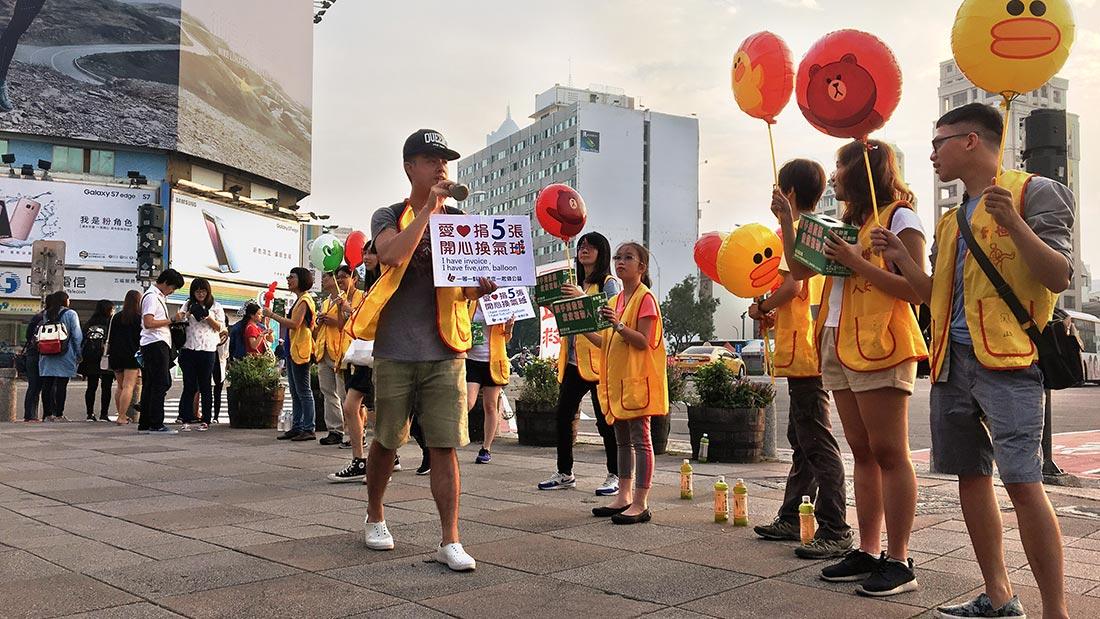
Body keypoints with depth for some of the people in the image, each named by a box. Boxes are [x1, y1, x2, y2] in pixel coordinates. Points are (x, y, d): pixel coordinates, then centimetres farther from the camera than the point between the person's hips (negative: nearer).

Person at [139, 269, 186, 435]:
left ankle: (145, 424, 11)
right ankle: (156, 424, -10)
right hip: (155, 344, -10)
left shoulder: (158, 296, 23)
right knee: (162, 383, -11)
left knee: (150, 384, 9)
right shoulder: (151, 296, -9)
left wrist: (174, 320, 14)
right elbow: (148, 323, -19)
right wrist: (172, 319, -16)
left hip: (158, 344, 10)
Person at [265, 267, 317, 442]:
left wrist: (272, 315, -15)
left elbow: (294, 324, -21)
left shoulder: (304, 300, -10)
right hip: (292, 351, 11)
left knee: (303, 391, -9)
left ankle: (309, 429, -6)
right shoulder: (299, 300, 21)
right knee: (295, 392, 12)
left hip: (300, 351, -11)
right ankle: (297, 428, 16)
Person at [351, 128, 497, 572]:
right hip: (396, 350, -1)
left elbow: (467, 284, 8)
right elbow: (393, 255, -19)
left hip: (445, 351, 1)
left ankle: (450, 541, 2)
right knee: (386, 440, 11)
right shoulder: (388, 217, 4)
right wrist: (428, 208, -16)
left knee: (444, 446, -2)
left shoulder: (459, 221, 11)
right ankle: (375, 517, 34)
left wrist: (479, 288, -15)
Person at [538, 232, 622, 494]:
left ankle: (614, 476, 5)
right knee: (563, 417, 9)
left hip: (598, 361, -8)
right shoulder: (575, 284, 20)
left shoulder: (609, 283, -3)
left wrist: (583, 298, -27)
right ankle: (565, 473, 20)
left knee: (605, 420, -3)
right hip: (572, 362, 8)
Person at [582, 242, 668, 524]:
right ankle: (624, 497, 20)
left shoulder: (645, 298, -9)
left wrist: (618, 324, -28)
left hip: (637, 379, -8)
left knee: (640, 439, -5)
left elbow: (643, 342, -16)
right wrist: (584, 330, 6)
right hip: (616, 379, 9)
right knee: (622, 440, 13)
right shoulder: (616, 300, 16)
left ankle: (640, 504, -2)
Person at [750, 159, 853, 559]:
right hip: (812, 349, 10)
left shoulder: (795, 230, -11)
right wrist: (777, 315, 15)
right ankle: (791, 519, 25)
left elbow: (792, 286, -23)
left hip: (802, 351, -10)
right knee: (801, 437, 16)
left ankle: (835, 533, -4)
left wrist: (762, 307, -7)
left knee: (817, 443, -8)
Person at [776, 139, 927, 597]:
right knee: (863, 454, 10)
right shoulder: (848, 224, 21)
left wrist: (857, 263, -17)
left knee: (889, 454, -5)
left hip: (880, 347, -8)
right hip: (839, 346, 9)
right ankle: (868, 552, 15)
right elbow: (799, 271, 22)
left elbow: (916, 290, -13)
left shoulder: (899, 217, -4)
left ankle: (898, 561, 1)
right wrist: (787, 221, 15)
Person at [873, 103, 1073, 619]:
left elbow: (1059, 277, -10)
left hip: (1006, 359, -8)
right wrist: (900, 258, 11)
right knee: (971, 476, 9)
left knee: (1022, 483, -13)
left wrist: (1013, 223, -22)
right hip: (953, 359, 8)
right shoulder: (951, 220, 20)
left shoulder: (1034, 192, -1)